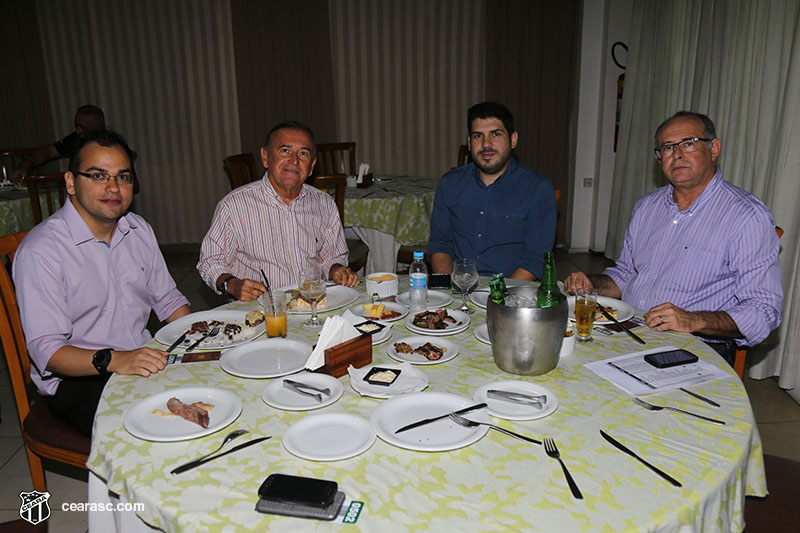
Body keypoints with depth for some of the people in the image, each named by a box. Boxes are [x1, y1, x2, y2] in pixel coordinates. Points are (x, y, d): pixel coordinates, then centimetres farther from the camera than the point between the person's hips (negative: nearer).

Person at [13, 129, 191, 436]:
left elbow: (167, 299, 17)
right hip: (77, 379, -6)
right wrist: (112, 360, -34)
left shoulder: (139, 229, 9)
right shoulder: (40, 250, -14)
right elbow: (46, 349, -18)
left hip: (144, 361, 7)